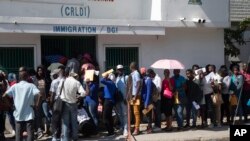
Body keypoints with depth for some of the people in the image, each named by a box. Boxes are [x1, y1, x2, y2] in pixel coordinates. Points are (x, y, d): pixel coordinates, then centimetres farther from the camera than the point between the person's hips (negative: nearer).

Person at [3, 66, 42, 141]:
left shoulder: (15, 86, 0)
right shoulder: (31, 86, -5)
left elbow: (4, 95, -9)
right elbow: (40, 95, -19)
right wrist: (37, 104, -7)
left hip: (18, 114, 2)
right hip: (29, 114, -2)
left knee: (18, 134, 10)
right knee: (30, 133, 2)